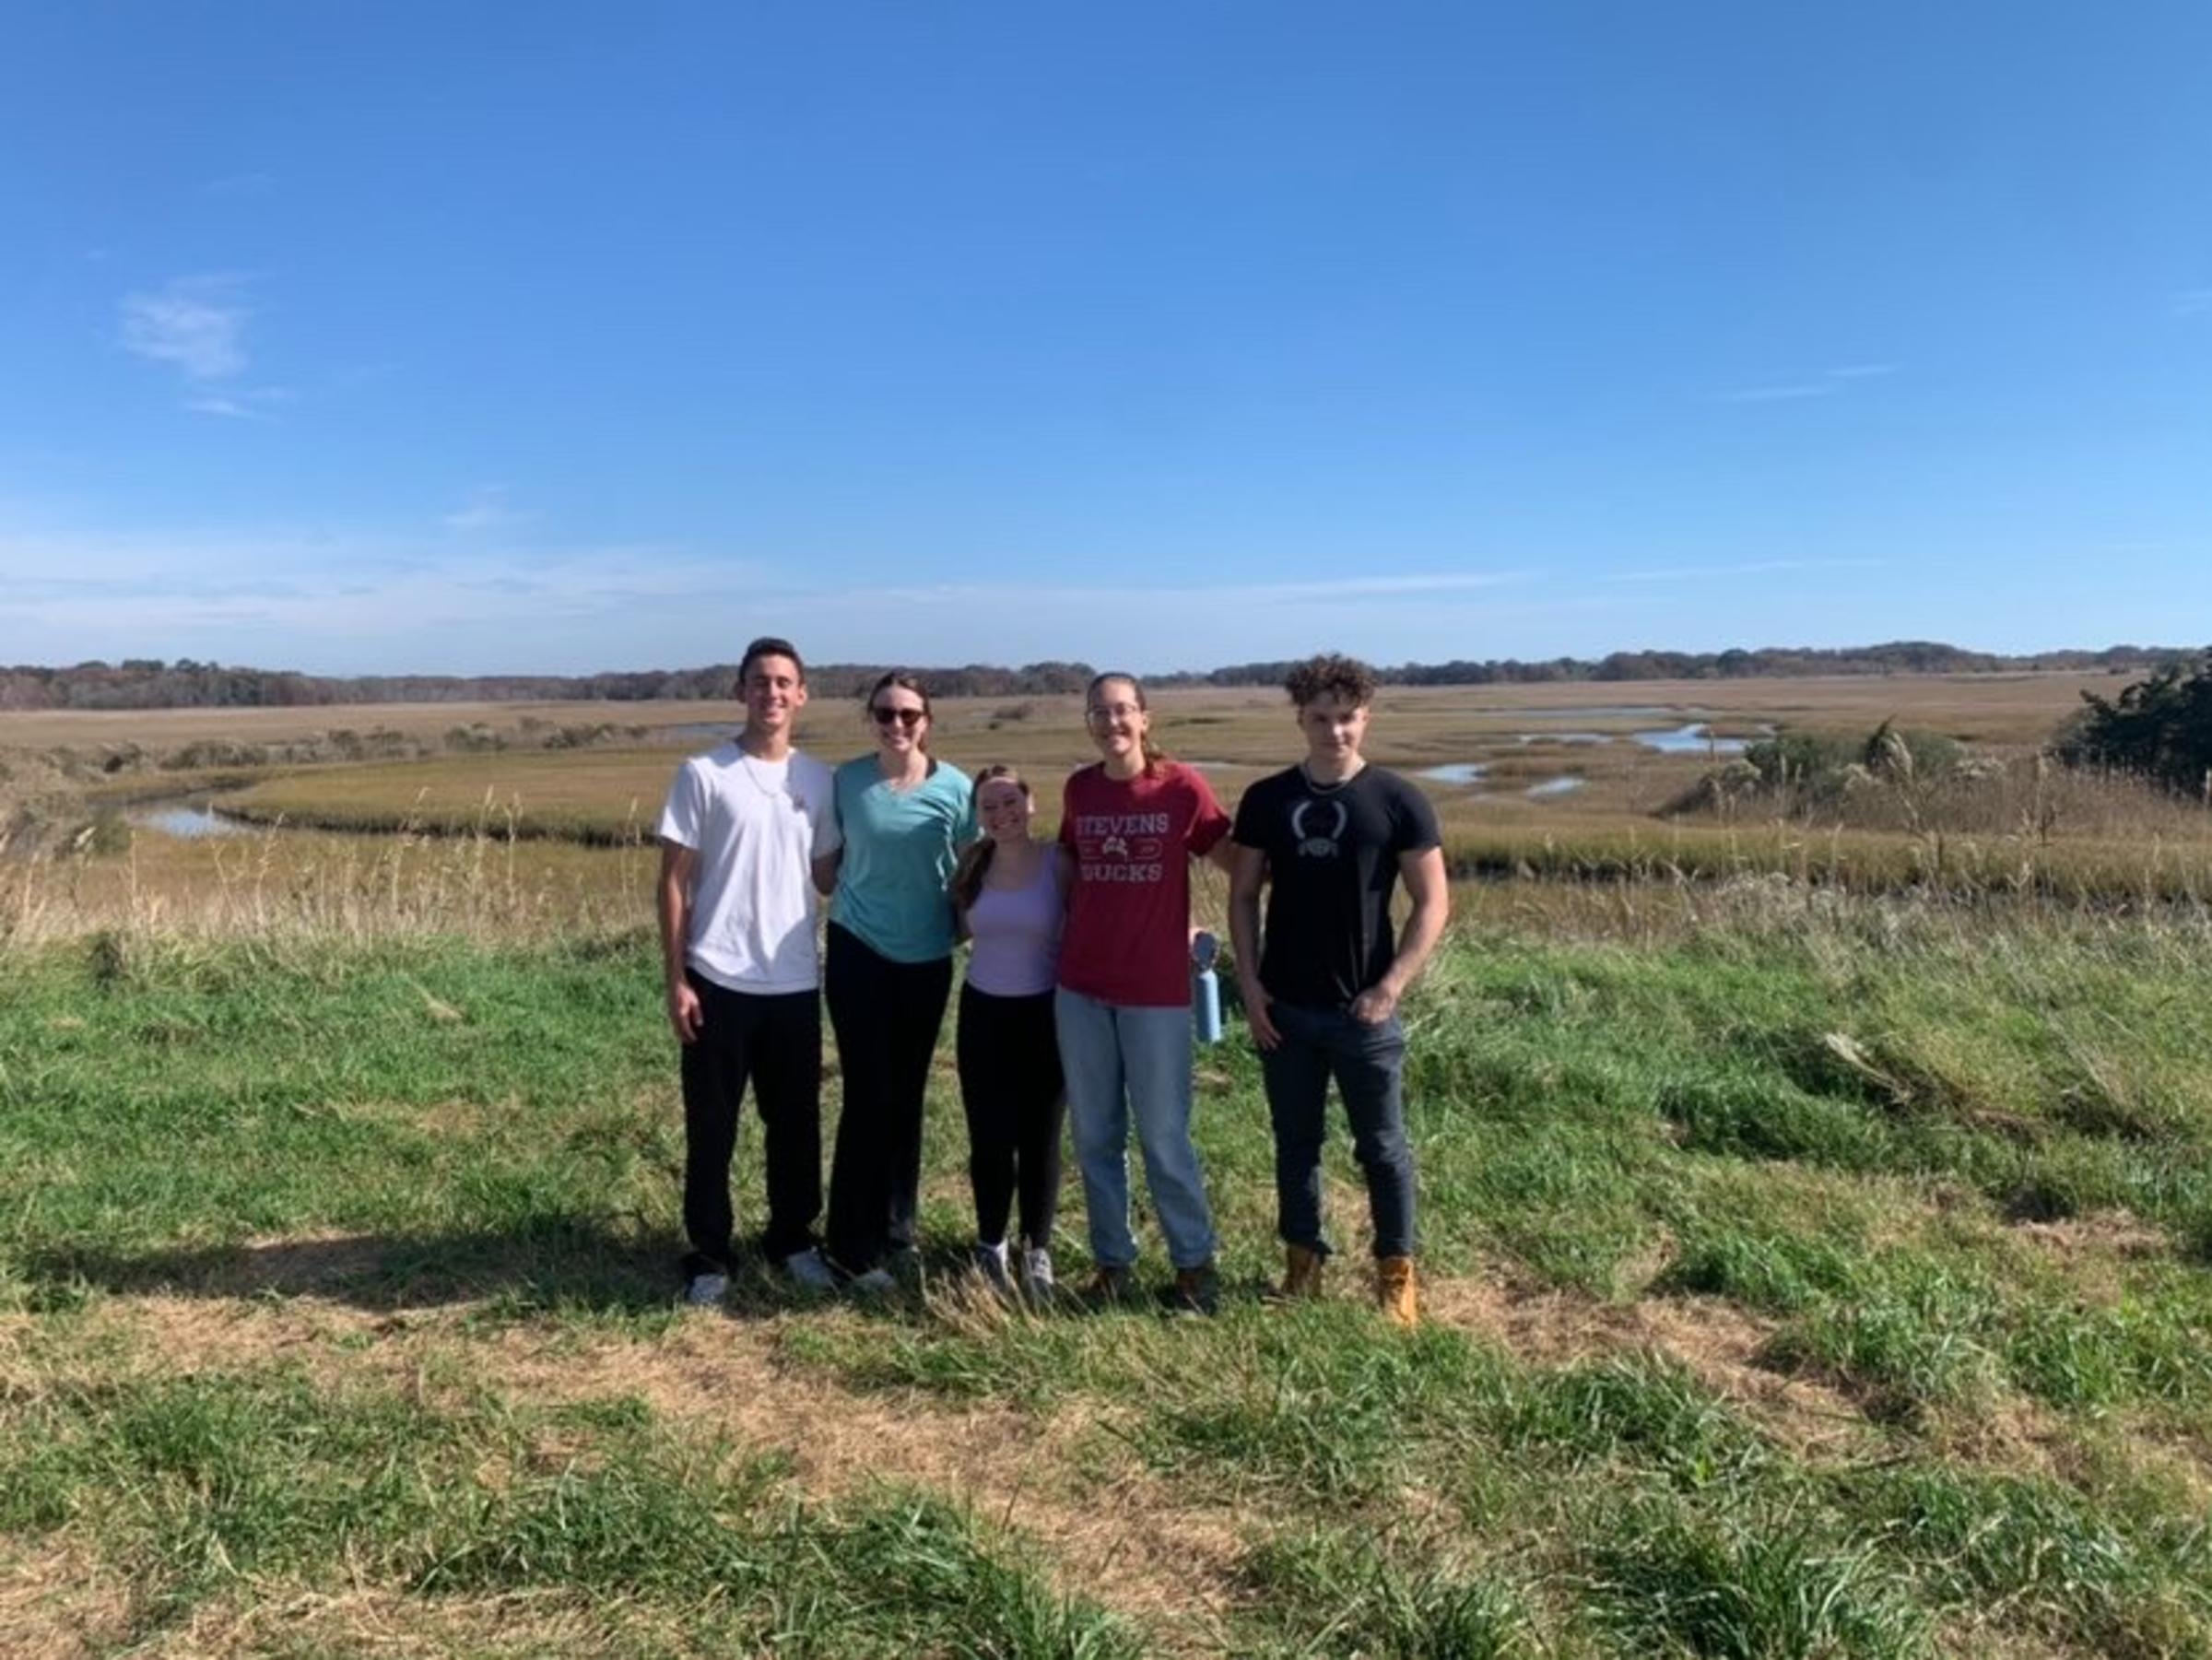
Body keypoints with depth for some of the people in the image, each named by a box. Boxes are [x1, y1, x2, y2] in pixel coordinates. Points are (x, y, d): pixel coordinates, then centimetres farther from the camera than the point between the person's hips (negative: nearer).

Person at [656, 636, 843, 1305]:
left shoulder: (818, 779, 6)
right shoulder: (702, 775, -5)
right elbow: (674, 881, -4)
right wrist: (676, 980, -9)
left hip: (796, 984, 3)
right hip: (720, 981, -3)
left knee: (796, 1123, 14)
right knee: (712, 1127, 7)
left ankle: (792, 1238, 31)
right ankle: (708, 1256, 21)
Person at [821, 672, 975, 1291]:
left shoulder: (956, 788, -5)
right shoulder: (846, 780, -6)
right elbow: (827, 860, 5)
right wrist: (855, 898, -4)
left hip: (927, 959, 2)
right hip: (859, 953, -2)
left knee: (907, 1097, 12)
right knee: (870, 1097, -3)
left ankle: (896, 1229, 28)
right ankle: (853, 1245, 8)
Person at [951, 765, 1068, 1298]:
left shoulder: (1057, 862, -9)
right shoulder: (972, 864, 0)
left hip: (1044, 1012, -2)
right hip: (983, 1011, 2)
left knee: (1040, 1138, 6)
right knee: (991, 1137, 3)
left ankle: (1037, 1251, 25)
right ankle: (991, 1245, 26)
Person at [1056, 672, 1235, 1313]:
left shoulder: (1182, 786, -7)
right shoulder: (1078, 790, 5)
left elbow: (1233, 859, 0)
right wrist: (1070, 938, 11)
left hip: (1155, 991, -4)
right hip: (1080, 988, 4)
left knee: (1164, 1138, 4)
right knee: (1095, 1136, 11)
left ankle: (1195, 1261, 23)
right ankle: (1112, 1260, 26)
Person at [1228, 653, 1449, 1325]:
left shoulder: (1399, 802, -6)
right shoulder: (1266, 800, 1)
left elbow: (1432, 904, -5)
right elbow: (1243, 896, 6)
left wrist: (1390, 987, -13)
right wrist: (1249, 984, -3)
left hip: (1364, 1011, -2)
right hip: (1284, 1008, 3)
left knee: (1382, 1147, 9)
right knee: (1296, 1142, 14)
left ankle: (1397, 1273, 24)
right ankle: (1303, 1263, 29)